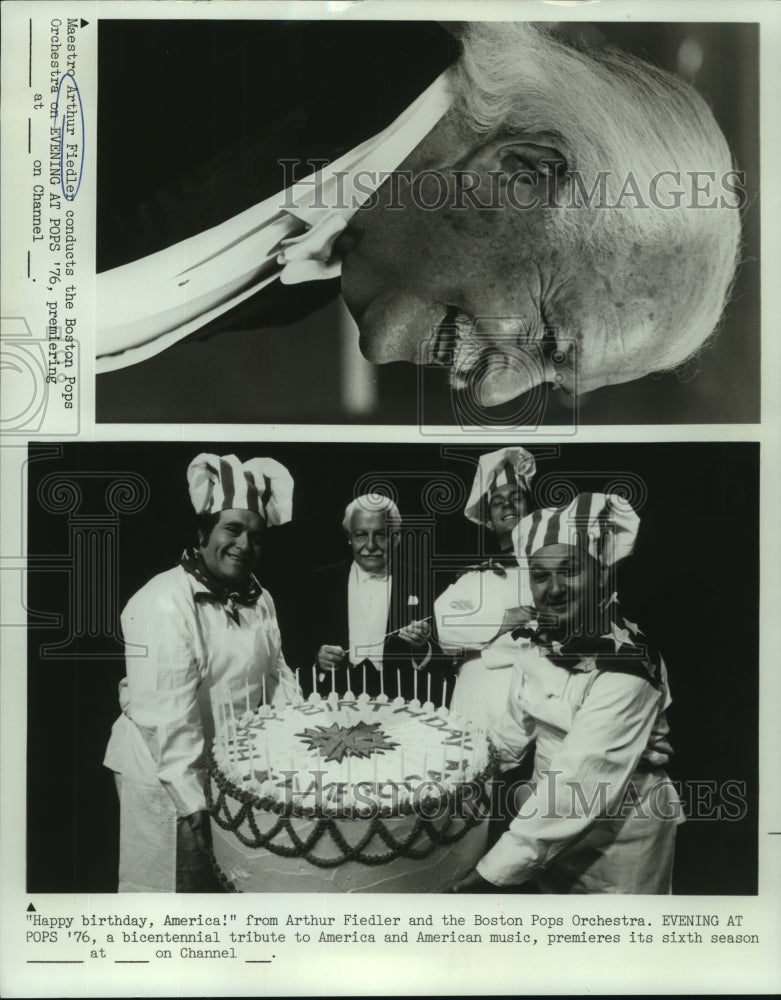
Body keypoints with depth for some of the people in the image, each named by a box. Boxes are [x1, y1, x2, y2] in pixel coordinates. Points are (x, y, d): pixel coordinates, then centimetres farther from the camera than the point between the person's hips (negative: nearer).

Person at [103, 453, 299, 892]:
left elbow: (276, 676, 9)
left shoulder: (259, 598, 2)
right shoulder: (165, 603, -22)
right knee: (177, 884, 7)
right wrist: (192, 805, -26)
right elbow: (168, 716, -25)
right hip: (164, 775, -7)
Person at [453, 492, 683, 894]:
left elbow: (579, 789, -32)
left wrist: (489, 875, -33)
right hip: (550, 820, 6)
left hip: (618, 835, -6)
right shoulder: (536, 638, -5)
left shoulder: (625, 668, -27)